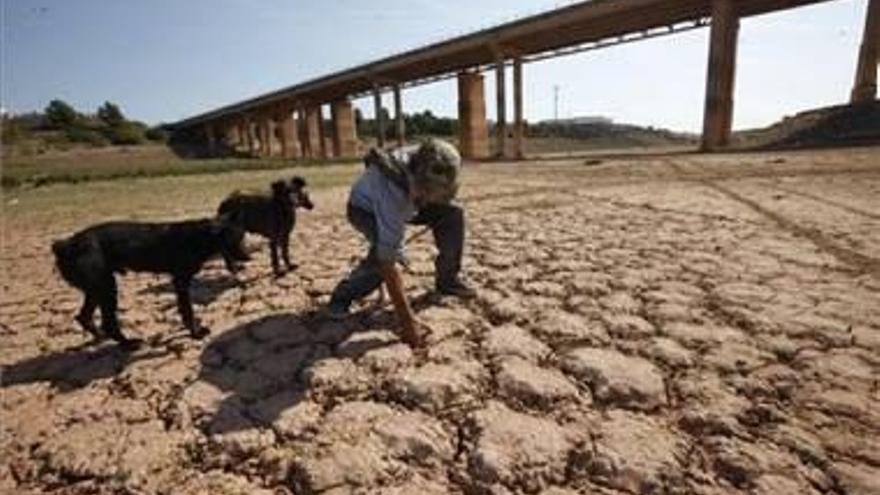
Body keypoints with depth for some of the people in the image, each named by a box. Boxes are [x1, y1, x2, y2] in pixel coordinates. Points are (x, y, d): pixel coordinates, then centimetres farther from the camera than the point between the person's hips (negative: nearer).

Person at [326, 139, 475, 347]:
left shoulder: (428, 163, -31)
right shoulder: (392, 193, -47)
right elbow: (387, 262, -47)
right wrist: (406, 318, -47)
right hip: (365, 208, -6)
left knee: (453, 213, -10)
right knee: (388, 252, -34)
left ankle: (448, 279, 5)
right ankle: (344, 294, -11)